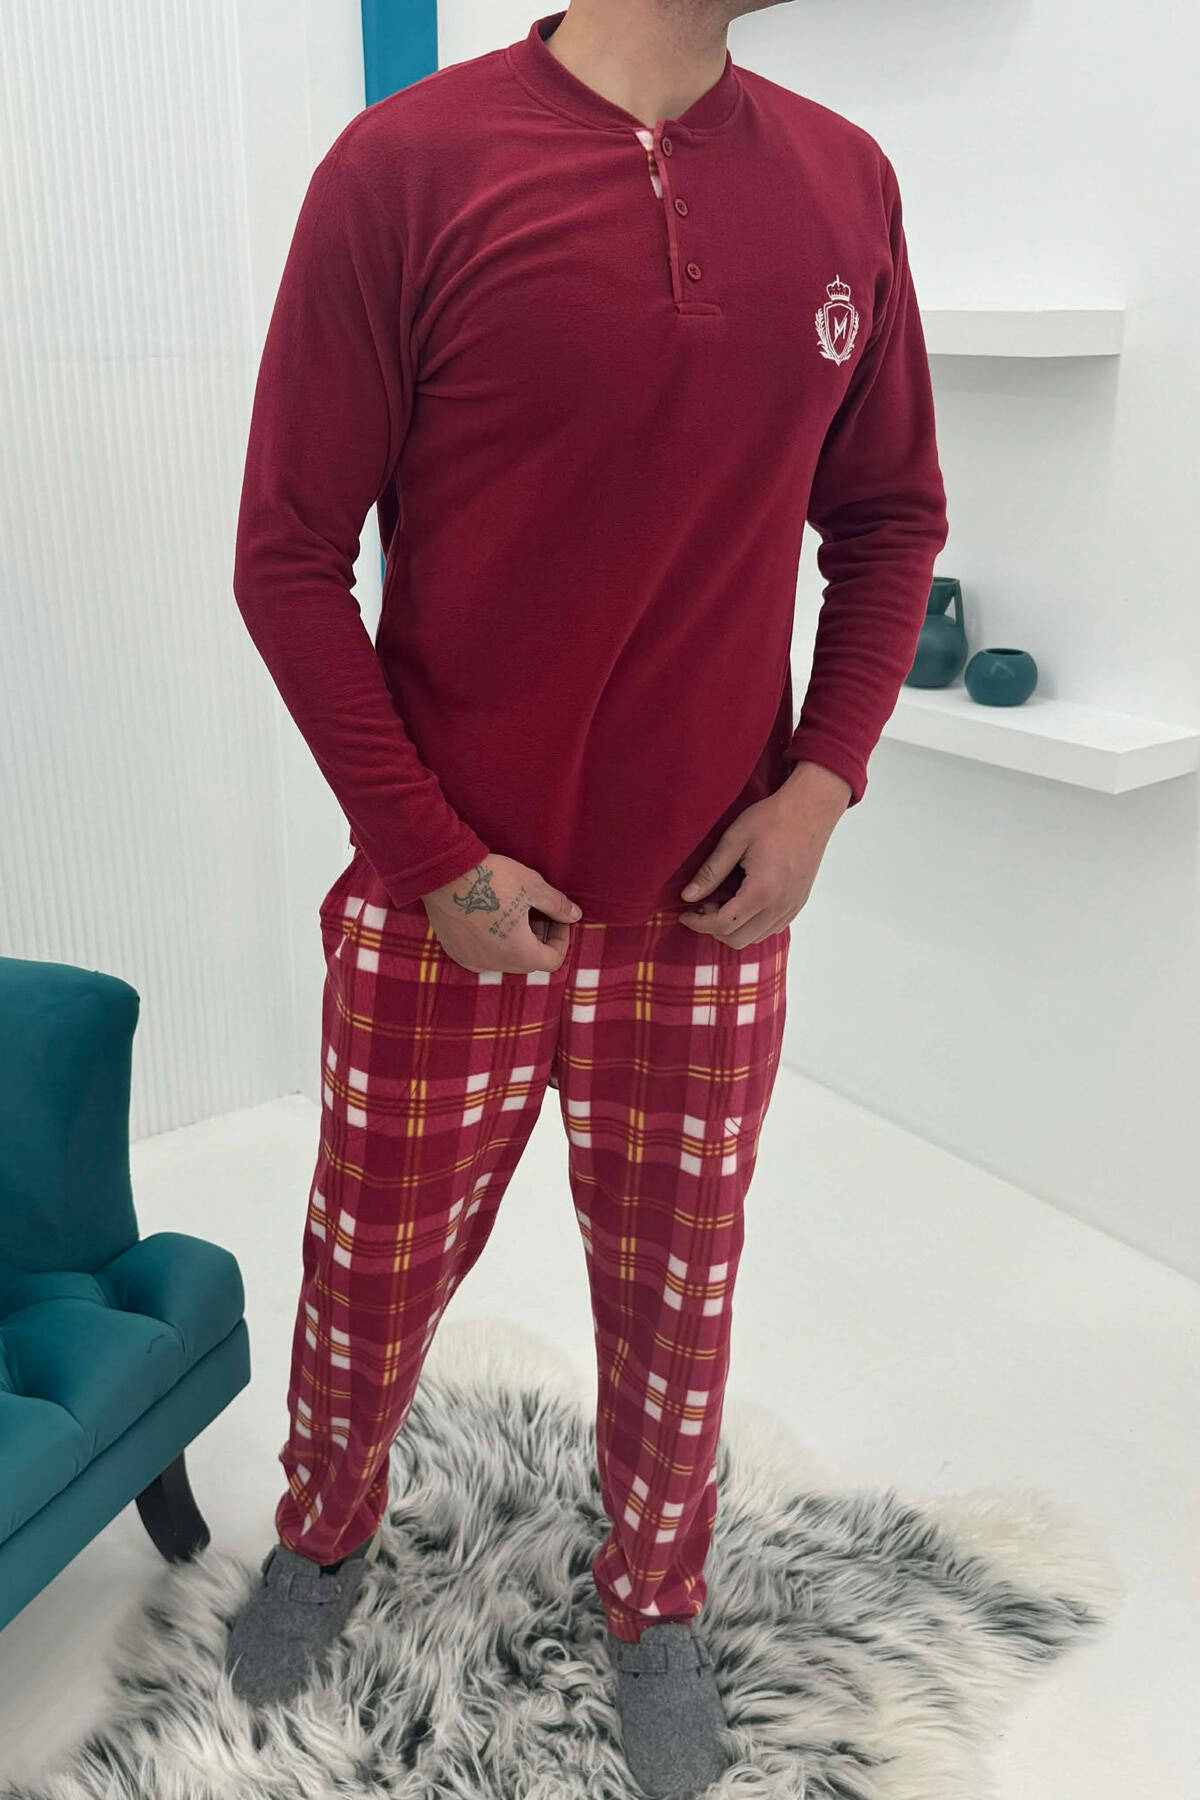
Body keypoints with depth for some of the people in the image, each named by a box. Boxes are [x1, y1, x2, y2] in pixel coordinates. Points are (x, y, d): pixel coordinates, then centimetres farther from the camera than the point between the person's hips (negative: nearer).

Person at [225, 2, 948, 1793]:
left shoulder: (843, 181, 4)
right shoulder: (409, 163, -8)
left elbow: (891, 516, 10)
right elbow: (286, 557, -7)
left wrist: (823, 779, -3)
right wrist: (433, 855, -11)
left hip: (713, 910, 3)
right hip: (445, 905, -2)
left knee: (676, 1293, 16)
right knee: (377, 1273, 17)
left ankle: (656, 1602, 45)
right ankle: (324, 1534, 49)